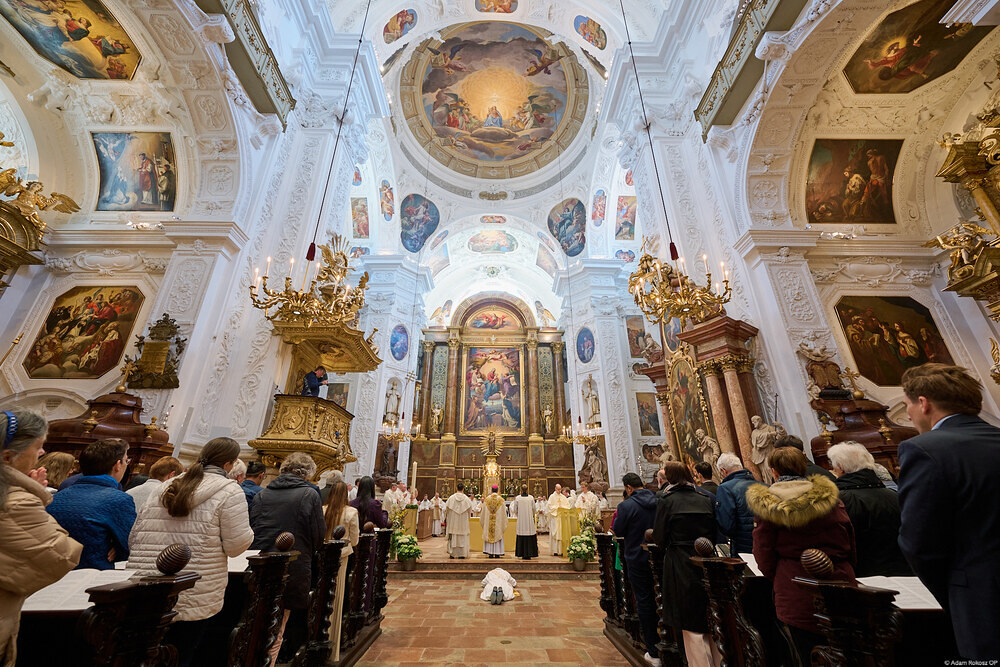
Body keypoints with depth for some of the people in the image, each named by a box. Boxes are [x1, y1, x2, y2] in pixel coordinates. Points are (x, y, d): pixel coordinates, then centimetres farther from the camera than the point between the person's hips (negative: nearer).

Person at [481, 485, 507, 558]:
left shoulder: (487, 499, -2)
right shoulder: (500, 499, -6)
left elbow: (484, 510, 4)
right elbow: (503, 511, -1)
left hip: (488, 521, 1)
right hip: (498, 521, -1)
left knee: (489, 535, 8)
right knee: (497, 535, 5)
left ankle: (490, 553, 9)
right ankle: (497, 553, 6)